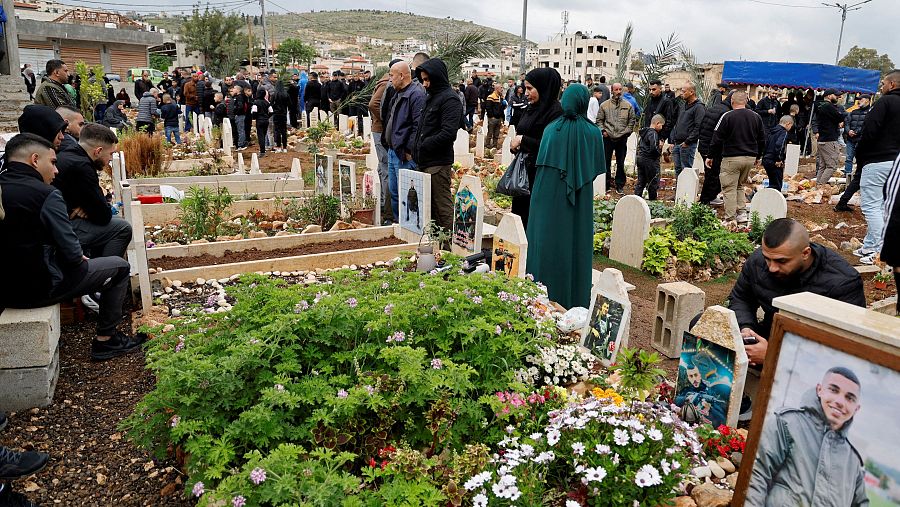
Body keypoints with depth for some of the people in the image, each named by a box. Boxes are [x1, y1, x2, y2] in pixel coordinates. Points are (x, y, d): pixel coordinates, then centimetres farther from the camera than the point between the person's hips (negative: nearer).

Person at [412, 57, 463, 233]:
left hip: (438, 162, -9)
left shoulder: (450, 99, -11)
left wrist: (424, 146, -15)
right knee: (430, 204, 14)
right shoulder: (432, 97, 18)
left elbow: (448, 133, -21)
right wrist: (417, 150, 11)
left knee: (442, 206, -4)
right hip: (426, 161, 9)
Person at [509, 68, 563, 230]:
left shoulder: (556, 112, -13)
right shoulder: (530, 109, 13)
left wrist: (523, 140, -14)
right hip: (524, 171, 8)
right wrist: (516, 144, 2)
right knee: (520, 212, 10)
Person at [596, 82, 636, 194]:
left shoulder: (628, 105, 6)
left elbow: (632, 120, 10)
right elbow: (599, 120, 8)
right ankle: (606, 184, 15)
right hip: (608, 138, 0)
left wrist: (627, 131, 0)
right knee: (606, 162, 5)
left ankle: (620, 185, 13)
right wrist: (603, 130, -5)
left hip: (622, 138, 0)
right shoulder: (604, 105, 4)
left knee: (621, 163, 6)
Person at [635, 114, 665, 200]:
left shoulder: (644, 132, 11)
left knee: (641, 181, 12)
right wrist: (660, 152, -8)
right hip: (650, 161, -9)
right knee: (653, 182, 3)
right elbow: (653, 148, -28)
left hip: (640, 158, 9)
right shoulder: (653, 133, -16)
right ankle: (653, 199, 10)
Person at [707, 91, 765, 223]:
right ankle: (742, 213, 13)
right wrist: (758, 156, 26)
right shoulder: (756, 117, 9)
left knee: (729, 188, 0)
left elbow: (717, 138, -8)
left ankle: (730, 219, -3)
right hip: (750, 158, 6)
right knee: (740, 186, 20)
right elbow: (762, 139, 16)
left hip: (732, 158, -6)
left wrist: (711, 156, 1)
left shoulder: (727, 116, -8)